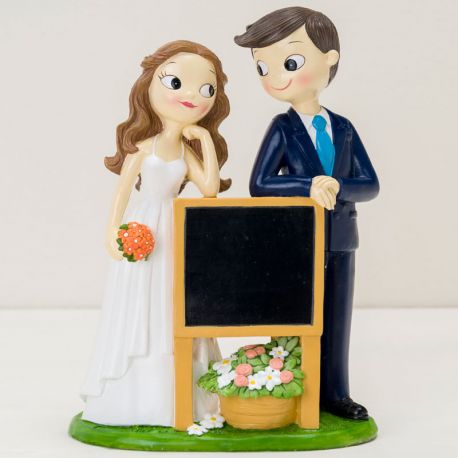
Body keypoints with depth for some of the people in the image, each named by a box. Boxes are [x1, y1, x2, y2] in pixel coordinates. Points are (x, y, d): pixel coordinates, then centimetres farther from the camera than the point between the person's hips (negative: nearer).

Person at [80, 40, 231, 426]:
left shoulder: (188, 151, 5)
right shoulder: (142, 146, -6)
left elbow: (210, 188, -9)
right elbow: (123, 190, -4)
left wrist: (207, 142, -7)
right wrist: (113, 233, -10)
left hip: (173, 237, 4)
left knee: (172, 315, 6)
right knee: (140, 312, 0)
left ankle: (172, 399, 12)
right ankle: (135, 400, 7)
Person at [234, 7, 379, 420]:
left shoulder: (343, 128, 3)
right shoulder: (282, 129, -5)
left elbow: (370, 184, 0)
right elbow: (259, 185, -12)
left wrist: (336, 187, -21)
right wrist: (309, 187, -24)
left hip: (338, 241, 3)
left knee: (337, 323, 10)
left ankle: (334, 394, 21)